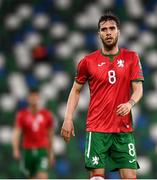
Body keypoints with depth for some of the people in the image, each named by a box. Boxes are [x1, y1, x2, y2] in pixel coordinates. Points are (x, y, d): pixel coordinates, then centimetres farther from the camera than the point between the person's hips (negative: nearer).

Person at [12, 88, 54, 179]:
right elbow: (16, 133, -7)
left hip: (42, 151, -1)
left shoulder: (47, 115, 3)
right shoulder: (22, 115, 0)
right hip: (28, 150, 1)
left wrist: (51, 153, 16)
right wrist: (16, 150, -21)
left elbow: (50, 135, 13)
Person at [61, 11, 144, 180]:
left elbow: (138, 88, 1)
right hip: (96, 128, -1)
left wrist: (130, 103, -21)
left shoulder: (131, 58, 6)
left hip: (124, 128, 1)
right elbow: (76, 90, 13)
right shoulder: (88, 61, 5)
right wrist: (68, 119, 3)